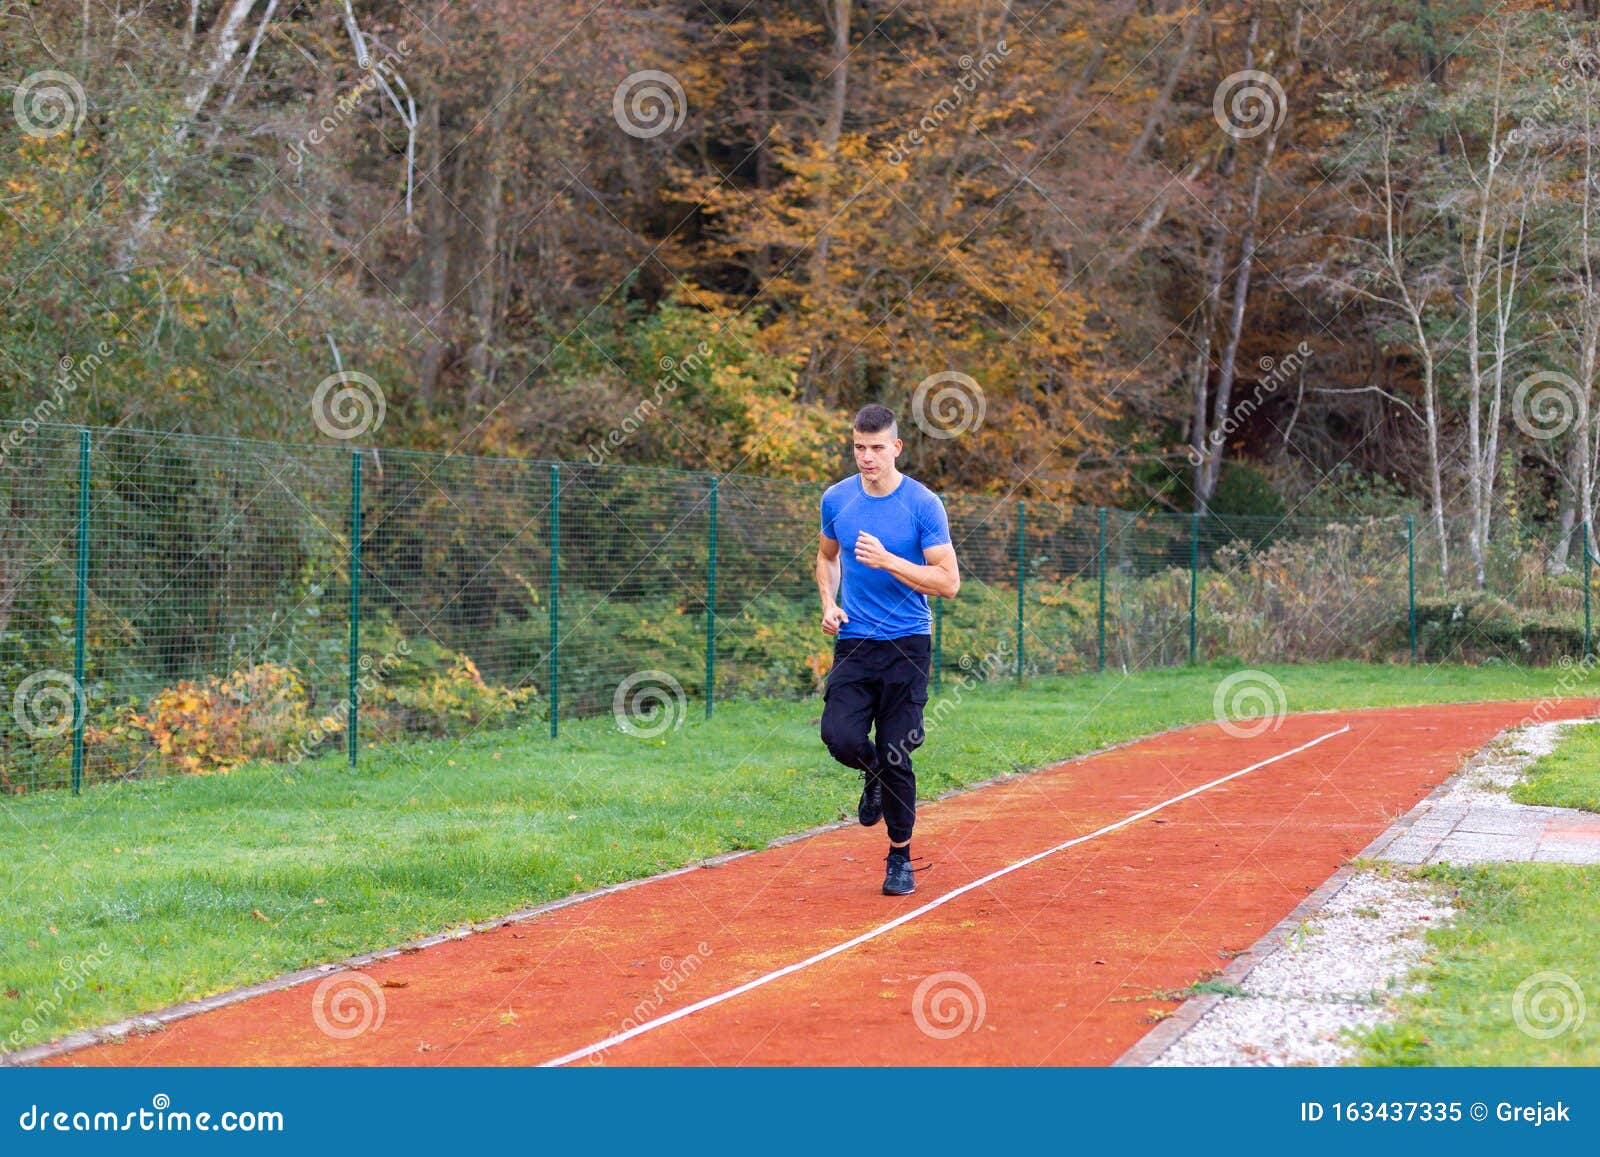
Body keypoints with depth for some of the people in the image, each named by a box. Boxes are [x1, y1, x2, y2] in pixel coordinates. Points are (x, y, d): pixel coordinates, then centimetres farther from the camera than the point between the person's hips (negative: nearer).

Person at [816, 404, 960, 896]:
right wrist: (829, 603, 6)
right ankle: (874, 773, 19)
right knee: (840, 737, -17)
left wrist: (888, 561, -20)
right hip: (853, 644, 3)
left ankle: (900, 858, 16)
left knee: (897, 758, -2)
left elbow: (949, 582, -9)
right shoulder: (836, 499, 5)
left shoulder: (923, 504, -7)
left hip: (906, 646, -2)